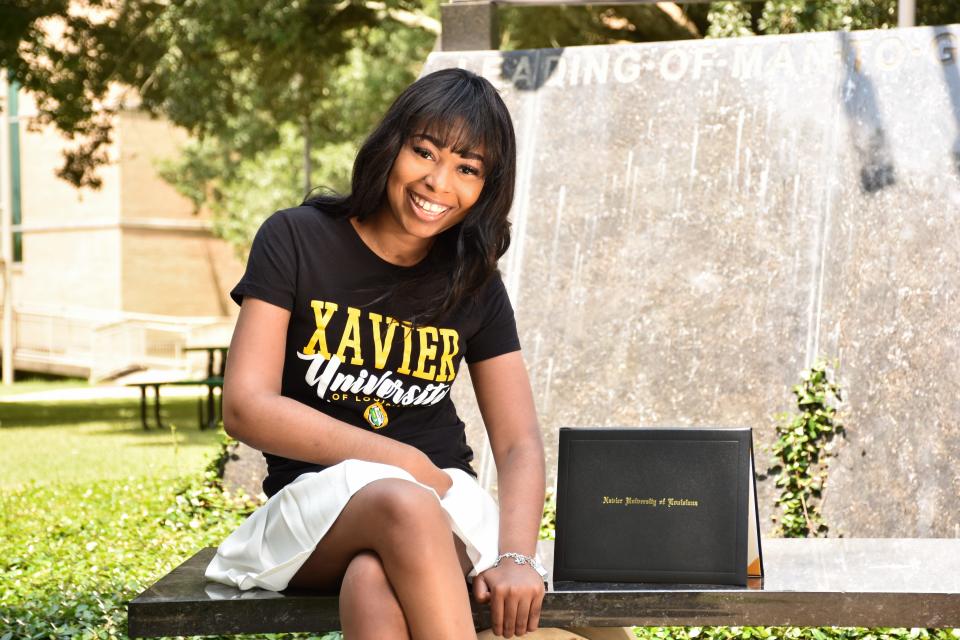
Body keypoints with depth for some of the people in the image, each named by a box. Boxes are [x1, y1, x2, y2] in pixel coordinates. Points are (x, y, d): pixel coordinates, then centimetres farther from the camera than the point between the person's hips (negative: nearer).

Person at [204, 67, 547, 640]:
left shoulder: (474, 284, 9)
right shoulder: (295, 241, 0)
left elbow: (519, 443, 4)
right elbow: (246, 406, -8)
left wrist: (515, 556, -17)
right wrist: (401, 461, -15)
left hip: (442, 500, 2)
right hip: (317, 499, -2)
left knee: (375, 585, -36)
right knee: (404, 506, -38)